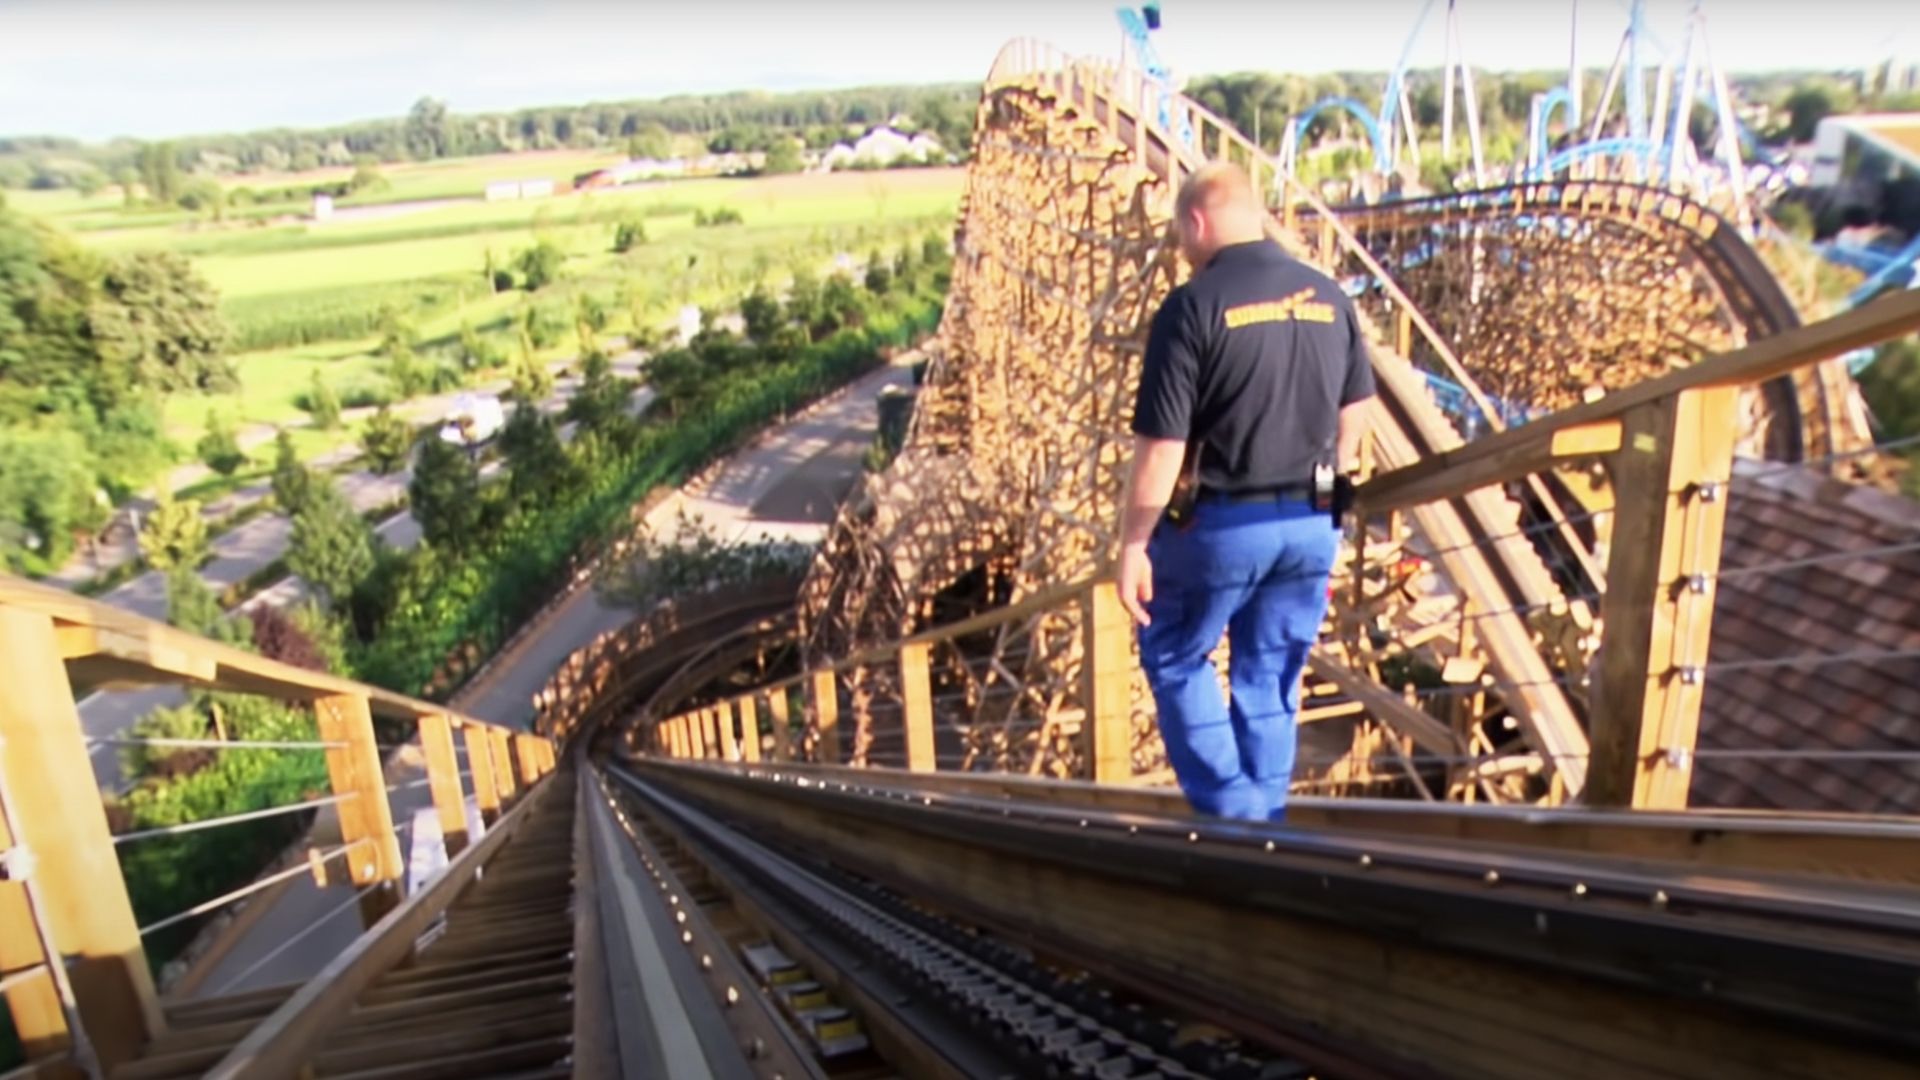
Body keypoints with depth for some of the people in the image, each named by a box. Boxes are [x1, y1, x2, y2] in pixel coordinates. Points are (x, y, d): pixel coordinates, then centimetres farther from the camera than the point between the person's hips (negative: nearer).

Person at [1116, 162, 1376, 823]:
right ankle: (1266, 828, 28)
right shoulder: (1328, 297, 6)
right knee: (1270, 679, 18)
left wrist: (1133, 546, -9)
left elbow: (1161, 447, -17)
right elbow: (1354, 413, 13)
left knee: (1175, 659, 16)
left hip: (1224, 523, -6)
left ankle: (1230, 815, 14)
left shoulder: (1192, 307, -14)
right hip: (1313, 526, 6)